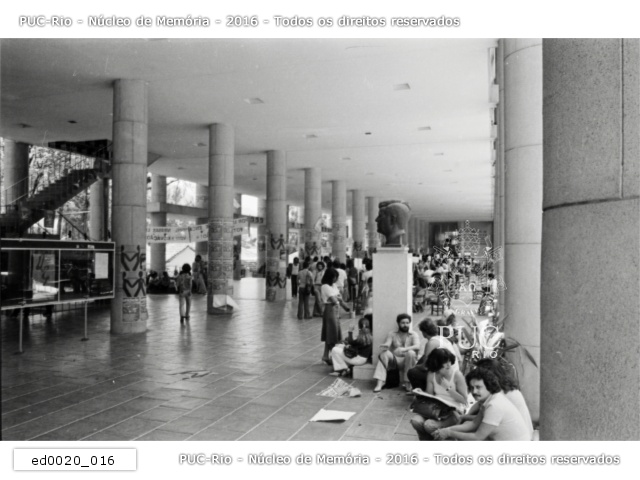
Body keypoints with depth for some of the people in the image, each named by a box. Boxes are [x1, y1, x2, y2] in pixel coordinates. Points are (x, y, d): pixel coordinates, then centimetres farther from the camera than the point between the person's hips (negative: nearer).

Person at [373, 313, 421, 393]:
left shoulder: (413, 335, 3)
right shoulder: (392, 334, 9)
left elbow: (417, 346, -16)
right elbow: (386, 345, -5)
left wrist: (404, 349, -35)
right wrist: (385, 346, -32)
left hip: (408, 361, -2)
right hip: (395, 359, 2)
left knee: (411, 353, -33)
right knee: (384, 353, -26)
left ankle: (407, 382, -23)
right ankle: (380, 383, -33)